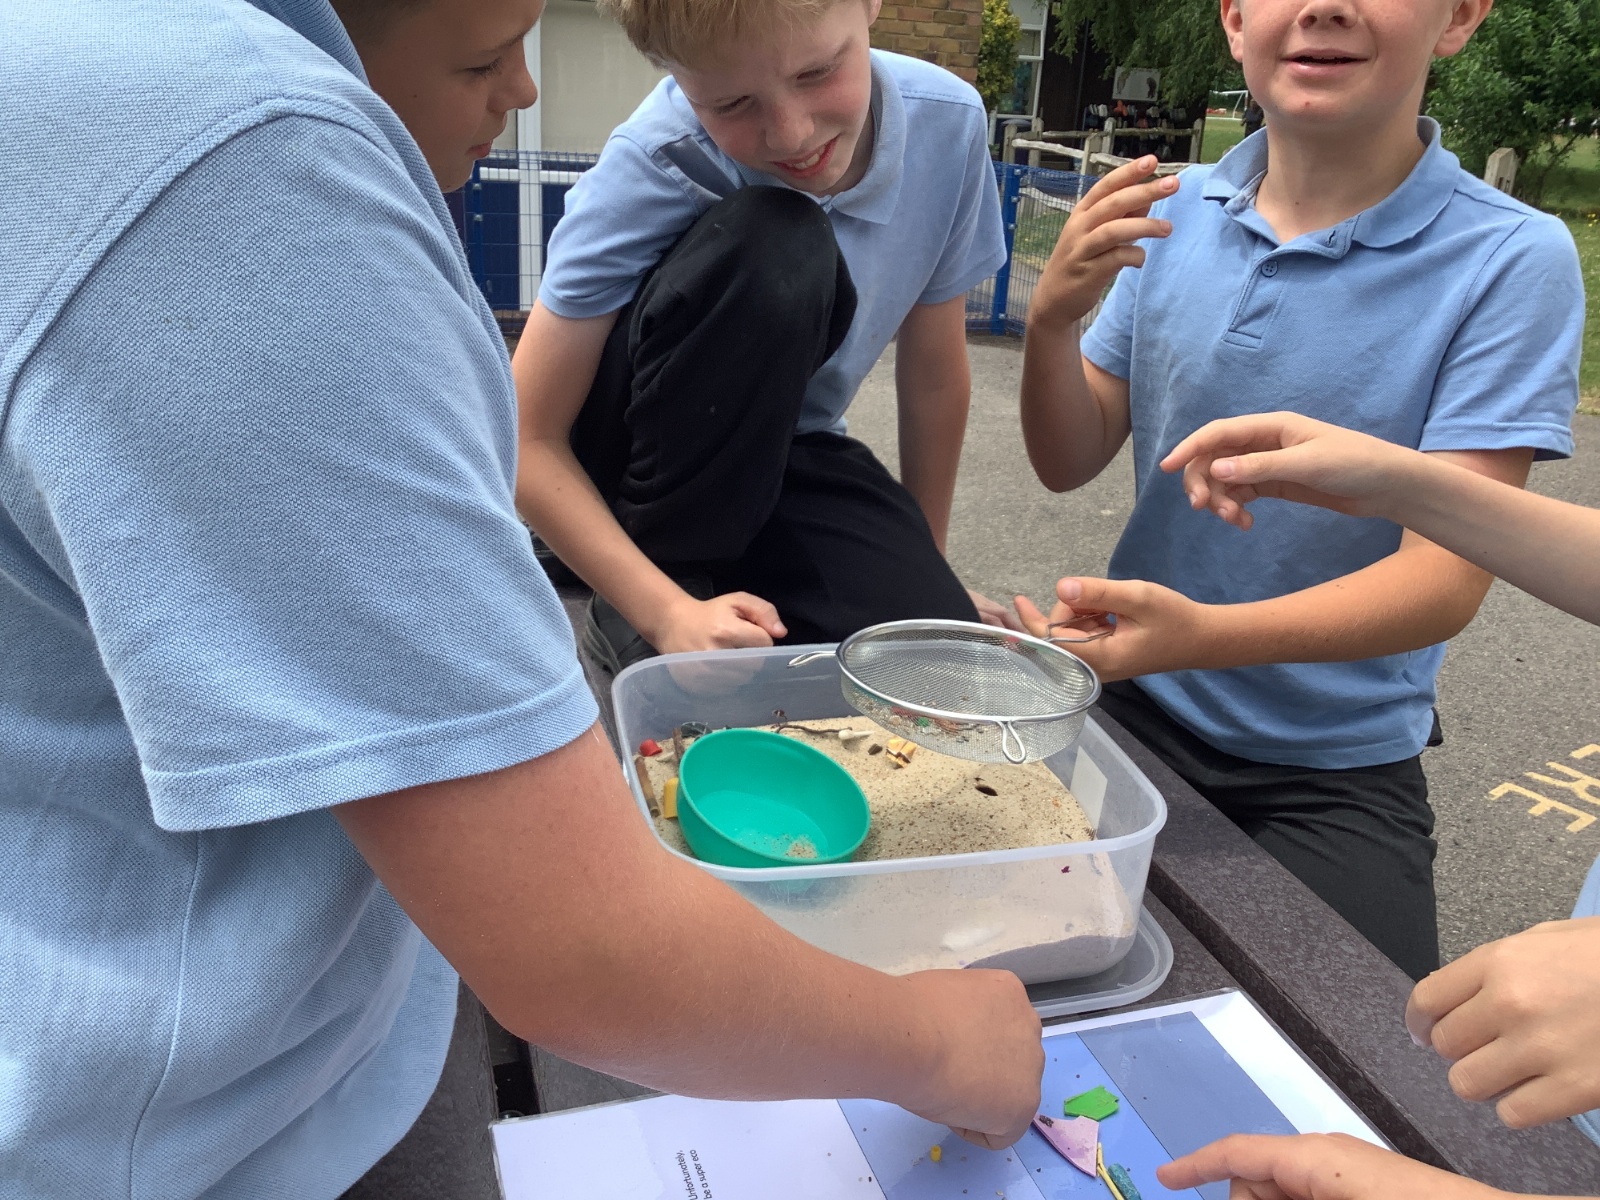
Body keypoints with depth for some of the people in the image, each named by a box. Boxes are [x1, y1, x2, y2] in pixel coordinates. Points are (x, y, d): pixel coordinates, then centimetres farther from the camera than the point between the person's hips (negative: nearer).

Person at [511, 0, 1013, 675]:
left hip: (786, 454, 3)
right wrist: (667, 613, -32)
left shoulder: (949, 121, -15)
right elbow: (529, 441, -22)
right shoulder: (652, 165, -26)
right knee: (768, 249, -34)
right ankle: (633, 618, -15)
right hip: (634, 464, -3)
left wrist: (926, 569, 7)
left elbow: (934, 374, -2)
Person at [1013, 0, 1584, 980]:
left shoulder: (1514, 260, -15)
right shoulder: (1172, 213, -4)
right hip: (1136, 712, 3)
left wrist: (1203, 636, -36)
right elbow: (1071, 462, 1)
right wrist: (1052, 321, -19)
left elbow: (1448, 578, -19)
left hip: (1334, 779, -2)